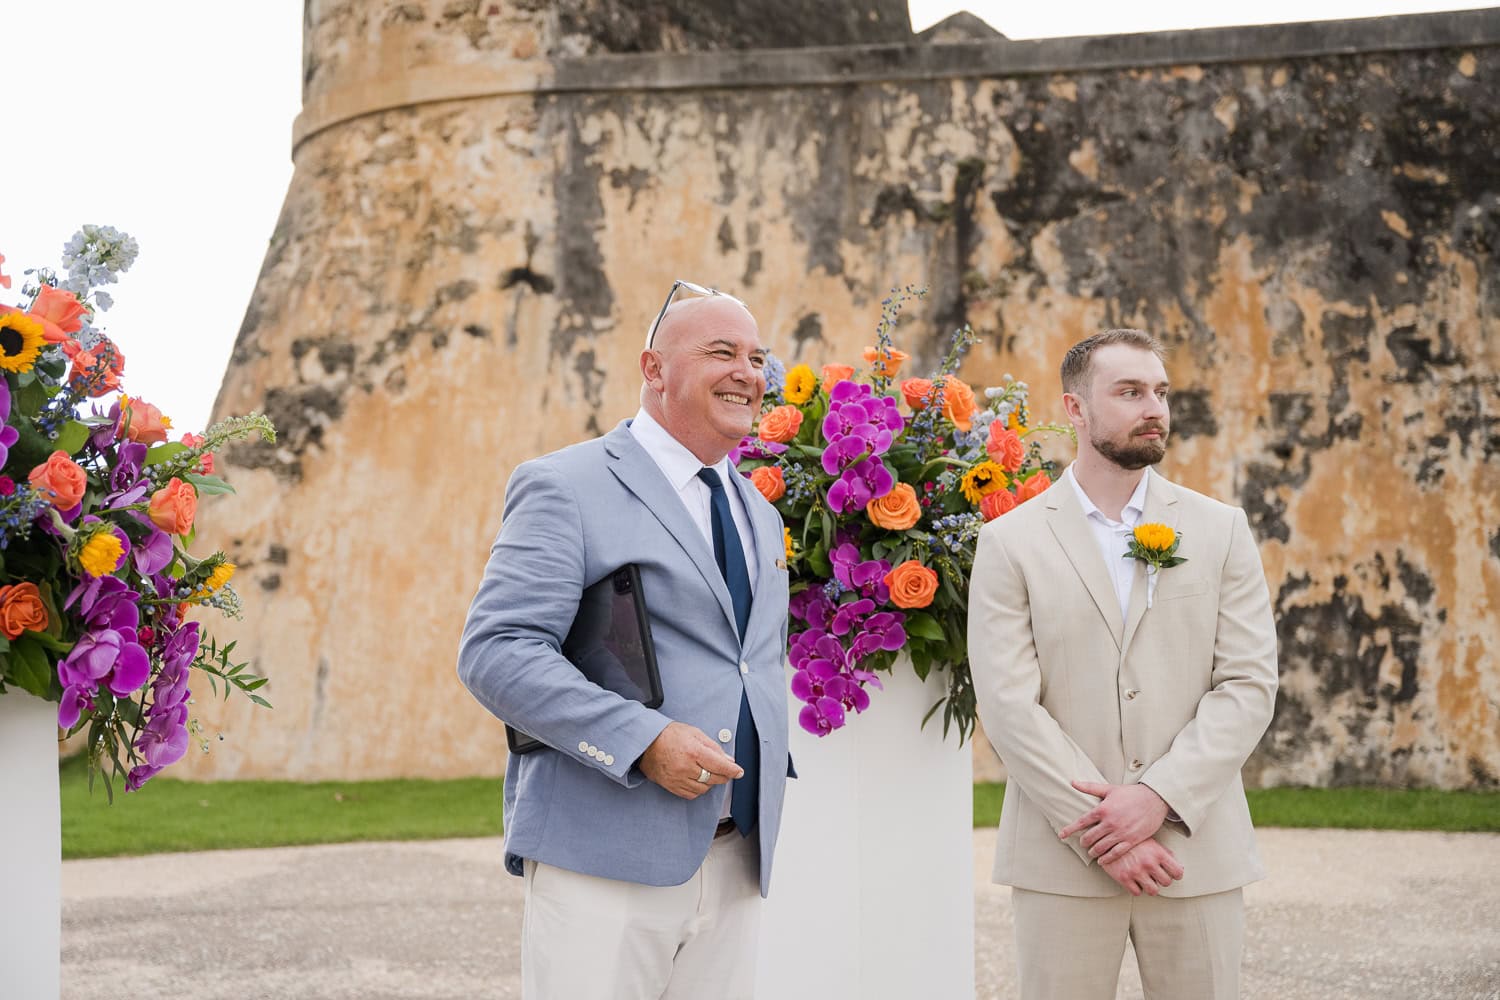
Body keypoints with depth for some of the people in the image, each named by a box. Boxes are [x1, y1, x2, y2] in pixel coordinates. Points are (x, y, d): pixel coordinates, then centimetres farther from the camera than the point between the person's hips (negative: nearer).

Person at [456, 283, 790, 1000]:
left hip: (735, 859, 7)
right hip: (607, 859, -7)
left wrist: (768, 771, 15)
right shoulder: (566, 486, -4)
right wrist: (643, 740, -21)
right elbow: (493, 652, -14)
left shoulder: (759, 514, 20)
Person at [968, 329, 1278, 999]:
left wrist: (1157, 797, -13)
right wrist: (1102, 830, -13)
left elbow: (1249, 684, 0)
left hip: (1196, 849, 2)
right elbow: (1008, 704, -6)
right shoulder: (1011, 542, 2)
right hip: (1062, 861, -1)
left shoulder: (1220, 530, 8)